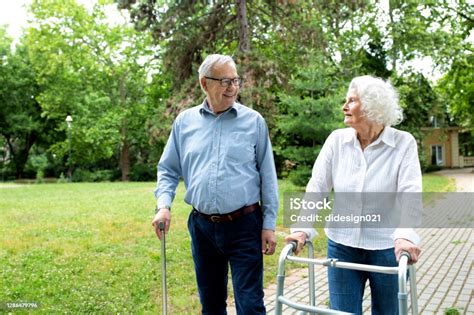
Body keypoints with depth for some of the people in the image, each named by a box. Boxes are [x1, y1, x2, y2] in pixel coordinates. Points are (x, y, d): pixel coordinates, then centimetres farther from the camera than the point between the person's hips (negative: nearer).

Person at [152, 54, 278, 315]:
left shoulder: (253, 121, -2)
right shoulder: (185, 121, 5)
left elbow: (267, 176, 0)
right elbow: (168, 170, 11)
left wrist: (269, 225, -3)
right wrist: (164, 205, -5)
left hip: (245, 225, -2)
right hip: (201, 226, 3)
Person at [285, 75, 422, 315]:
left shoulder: (403, 143, -8)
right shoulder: (337, 140, -1)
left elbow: (409, 194, -18)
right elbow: (316, 188, -4)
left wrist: (405, 236, -33)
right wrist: (303, 229, -15)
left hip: (387, 248, -1)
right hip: (342, 244, 2)